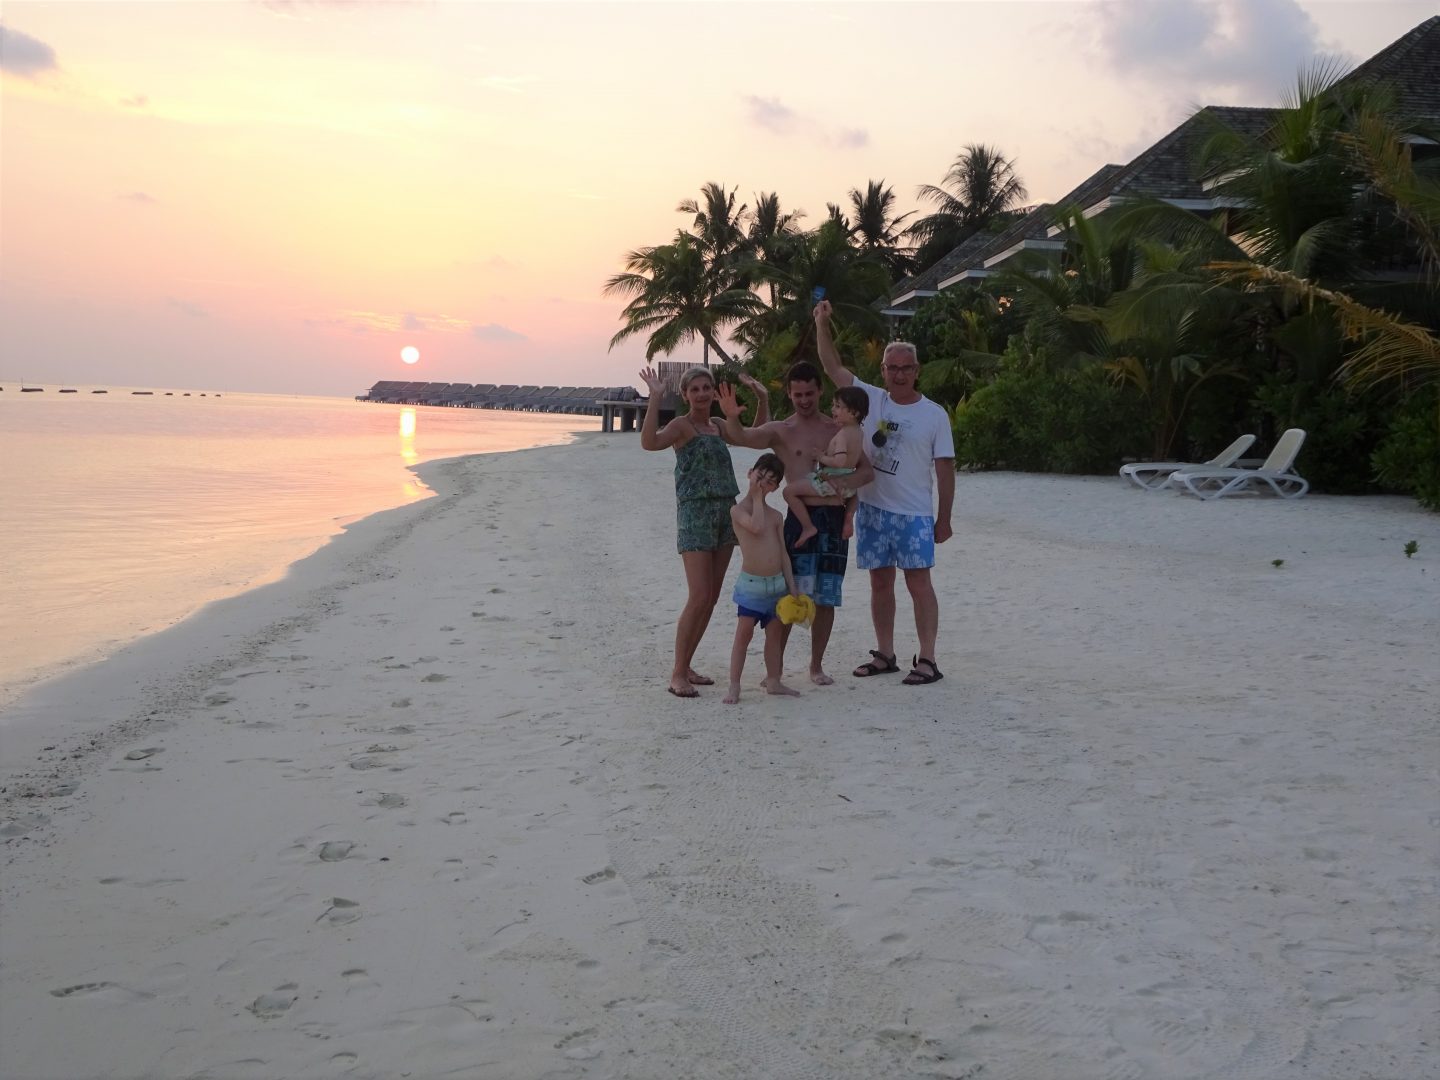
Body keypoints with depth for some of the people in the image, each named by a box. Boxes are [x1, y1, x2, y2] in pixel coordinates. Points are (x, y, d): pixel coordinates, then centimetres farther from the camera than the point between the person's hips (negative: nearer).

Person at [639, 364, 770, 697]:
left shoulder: (717, 427, 15)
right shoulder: (681, 425, -5)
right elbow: (649, 441, -25)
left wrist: (763, 398, 17)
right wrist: (655, 398, -28)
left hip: (725, 512, 8)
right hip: (695, 513, -8)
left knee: (712, 598, 8)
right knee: (699, 597, -14)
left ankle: (686, 667, 18)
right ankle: (677, 674, -6)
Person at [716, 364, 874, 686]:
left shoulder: (839, 429, 12)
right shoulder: (781, 431, 5)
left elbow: (867, 470, 10)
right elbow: (742, 437, -12)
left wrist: (847, 482, -12)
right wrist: (732, 418, -35)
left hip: (835, 518, 3)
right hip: (801, 517, -2)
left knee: (826, 599, 7)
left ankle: (816, 665, 21)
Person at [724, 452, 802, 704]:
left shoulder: (776, 516, 11)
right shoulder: (738, 510, -5)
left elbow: (783, 553, 12)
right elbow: (756, 526, -26)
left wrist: (792, 587, 6)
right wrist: (757, 497, -12)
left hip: (777, 583, 6)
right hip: (751, 583, -6)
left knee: (775, 634, 11)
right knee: (744, 633, -7)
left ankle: (773, 681, 21)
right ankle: (734, 686, -4)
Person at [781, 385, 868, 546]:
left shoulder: (843, 434, -22)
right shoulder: (860, 433, 6)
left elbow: (840, 461, -35)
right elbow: (861, 459, 19)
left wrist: (822, 458, -18)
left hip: (830, 481, -9)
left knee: (789, 490, -10)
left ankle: (807, 527, -8)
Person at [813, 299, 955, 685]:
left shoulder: (934, 415, -3)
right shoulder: (871, 399, 5)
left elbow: (945, 469, -3)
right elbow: (832, 366, 5)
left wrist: (944, 519, -5)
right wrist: (822, 324, -6)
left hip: (914, 513, -4)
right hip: (872, 508, 4)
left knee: (918, 582, -5)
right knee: (880, 582, 10)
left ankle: (927, 660, -2)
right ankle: (885, 654, 19)